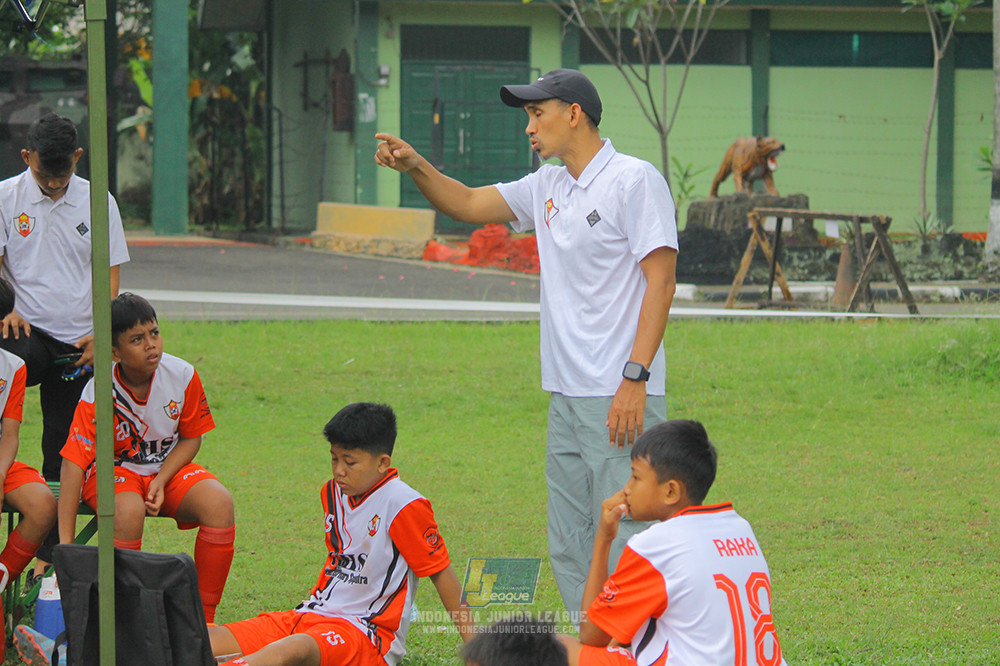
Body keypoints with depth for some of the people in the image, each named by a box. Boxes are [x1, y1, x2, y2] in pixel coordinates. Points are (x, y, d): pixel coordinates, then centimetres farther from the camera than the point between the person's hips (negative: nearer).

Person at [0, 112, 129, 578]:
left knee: (62, 452, 4)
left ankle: (49, 556, 10)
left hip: (79, 343, 2)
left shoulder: (98, 201, 4)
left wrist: (102, 333, -8)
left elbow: (110, 274, 7)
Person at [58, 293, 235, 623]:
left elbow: (191, 438, 1)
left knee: (219, 502, -25)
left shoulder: (182, 376, -13)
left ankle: (204, 617, -14)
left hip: (168, 467, 3)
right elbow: (73, 463, -28)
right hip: (112, 470, -3)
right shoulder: (99, 393, -24)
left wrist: (161, 482, -17)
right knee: (128, 510, -38)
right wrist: (66, 544, -35)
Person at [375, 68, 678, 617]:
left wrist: (635, 378, -20)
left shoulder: (634, 181, -7)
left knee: (621, 542, -12)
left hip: (619, 398, -8)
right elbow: (468, 204, 25)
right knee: (570, 550, 9)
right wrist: (415, 167, 5)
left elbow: (660, 281, -13)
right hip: (567, 396, 8)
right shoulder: (548, 187, 16)